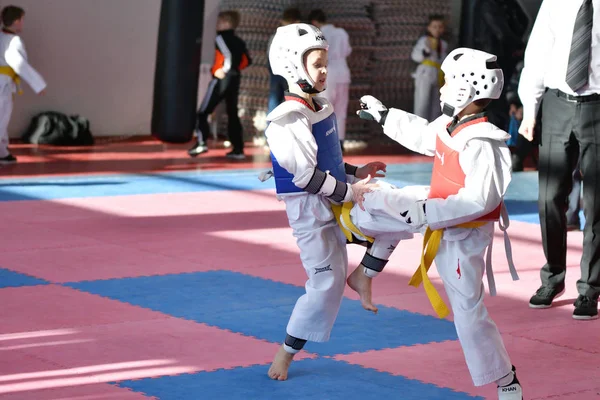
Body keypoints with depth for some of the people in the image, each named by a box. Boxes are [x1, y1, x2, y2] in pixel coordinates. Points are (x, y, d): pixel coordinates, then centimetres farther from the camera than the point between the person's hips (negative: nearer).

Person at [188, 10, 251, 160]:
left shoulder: (221, 37, -9)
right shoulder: (239, 41, 13)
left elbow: (228, 55, -23)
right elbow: (247, 60, 17)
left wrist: (224, 70, -17)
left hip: (221, 79, -7)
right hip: (234, 80, 7)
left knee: (203, 112, -2)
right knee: (232, 114, 12)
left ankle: (201, 143, -15)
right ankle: (238, 149, 8)